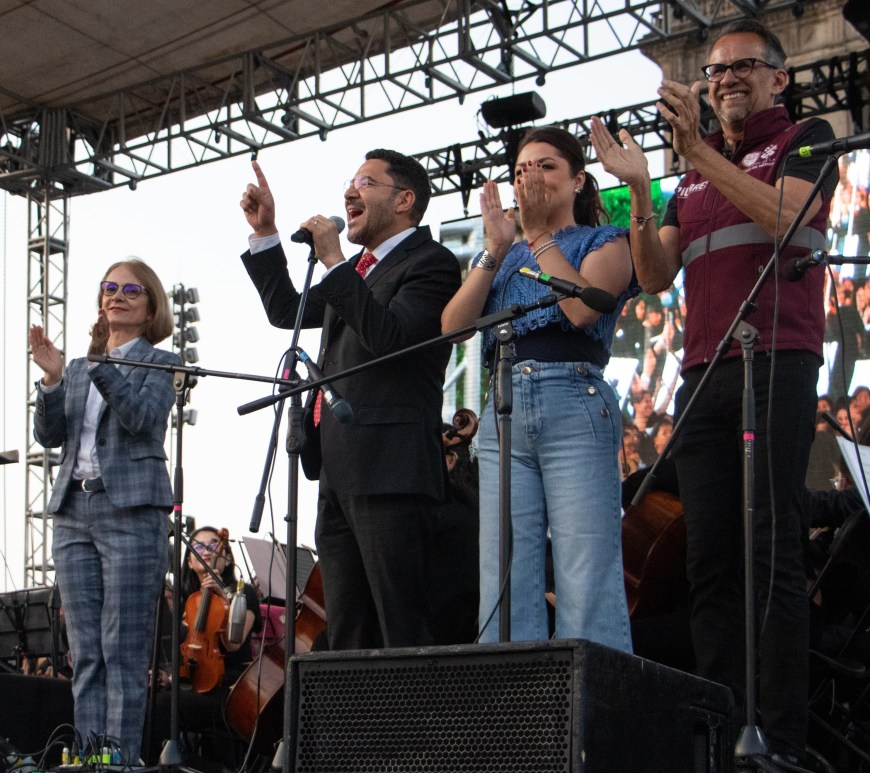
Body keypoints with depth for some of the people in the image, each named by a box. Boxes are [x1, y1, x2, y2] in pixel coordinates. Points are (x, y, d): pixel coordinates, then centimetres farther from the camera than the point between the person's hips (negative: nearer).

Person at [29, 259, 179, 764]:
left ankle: (124, 760, -5)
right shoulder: (79, 368, 20)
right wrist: (53, 377, -5)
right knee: (85, 654, 4)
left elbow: (143, 416, -13)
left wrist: (100, 365, -21)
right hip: (75, 513, 5)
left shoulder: (158, 362, 6)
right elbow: (50, 435, 9)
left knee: (124, 651, -8)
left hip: (131, 512, -5)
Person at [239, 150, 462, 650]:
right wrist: (265, 234, 22)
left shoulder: (430, 263, -4)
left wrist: (334, 263, -17)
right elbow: (287, 312, 29)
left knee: (401, 630, -11)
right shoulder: (359, 270, 24)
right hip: (339, 475, 9)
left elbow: (389, 337, -20)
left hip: (389, 473, -9)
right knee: (348, 635, 9)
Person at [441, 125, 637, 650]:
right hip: (504, 413, 5)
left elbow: (584, 307, -8)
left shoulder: (604, 243, 14)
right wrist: (498, 248, 3)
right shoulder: (502, 259, 26)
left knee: (586, 581, -11)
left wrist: (539, 234, -2)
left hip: (575, 408, -4)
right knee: (505, 583, -3)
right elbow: (454, 324, 8)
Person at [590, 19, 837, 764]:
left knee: (772, 549, -12)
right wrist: (638, 192, -1)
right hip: (703, 374, 5)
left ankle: (781, 739, -13)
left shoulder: (805, 138, 11)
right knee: (711, 561, -3)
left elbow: (785, 216, -9)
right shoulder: (693, 182, 25)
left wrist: (697, 148, -14)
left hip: (776, 362, -5)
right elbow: (656, 276, 14)